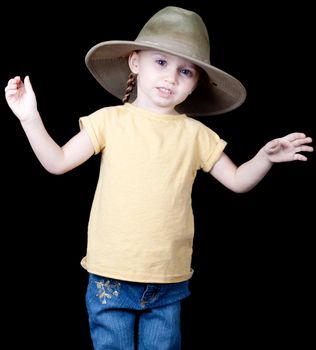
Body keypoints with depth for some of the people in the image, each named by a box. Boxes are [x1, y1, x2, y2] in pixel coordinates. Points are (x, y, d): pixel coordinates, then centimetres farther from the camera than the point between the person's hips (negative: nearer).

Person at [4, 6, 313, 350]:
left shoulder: (195, 133, 3)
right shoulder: (110, 120, -1)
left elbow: (237, 180, 9)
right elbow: (58, 162, 1)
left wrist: (265, 157, -8)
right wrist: (30, 118, -10)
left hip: (168, 282, 1)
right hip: (110, 279, -1)